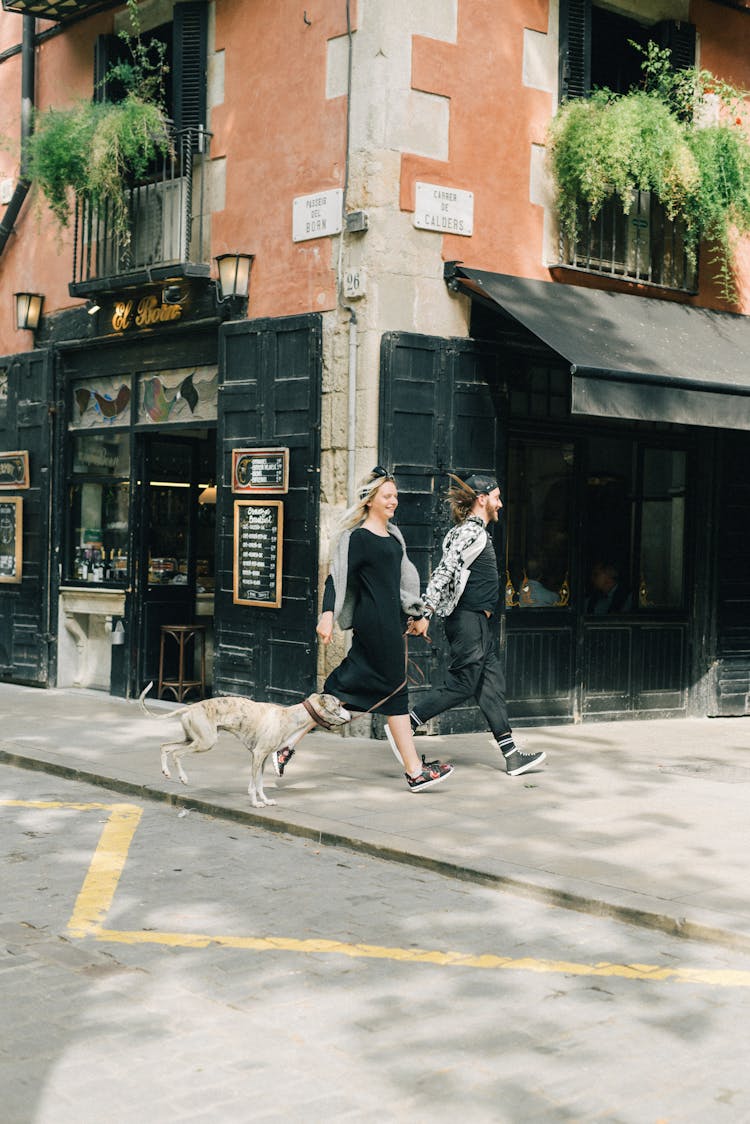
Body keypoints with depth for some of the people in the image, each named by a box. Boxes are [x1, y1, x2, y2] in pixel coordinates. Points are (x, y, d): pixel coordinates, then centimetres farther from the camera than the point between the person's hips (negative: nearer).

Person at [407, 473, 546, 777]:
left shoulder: (476, 531, 18)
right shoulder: (470, 532, -14)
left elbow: (443, 573, 20)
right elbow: (443, 573, -21)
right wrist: (425, 615, -25)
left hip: (481, 624, 10)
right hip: (469, 622, -10)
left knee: (493, 685, 7)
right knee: (462, 685, -6)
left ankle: (512, 756, 8)